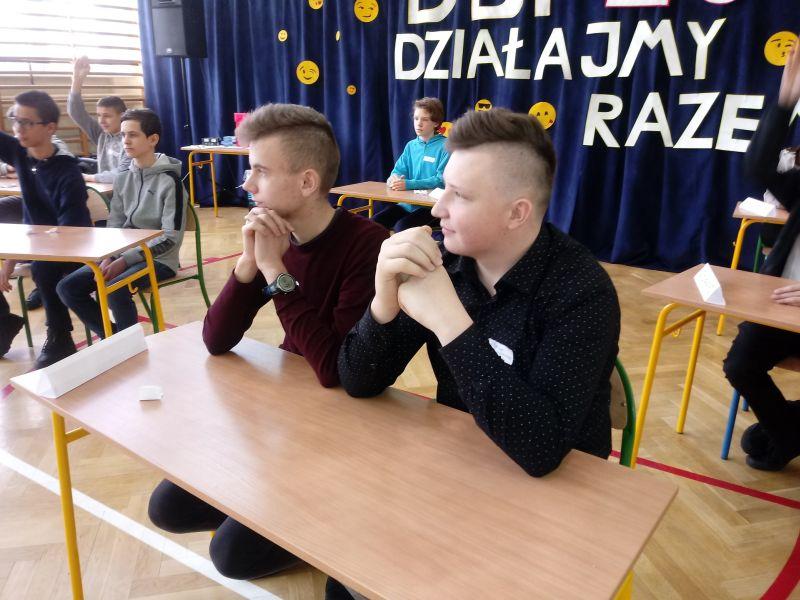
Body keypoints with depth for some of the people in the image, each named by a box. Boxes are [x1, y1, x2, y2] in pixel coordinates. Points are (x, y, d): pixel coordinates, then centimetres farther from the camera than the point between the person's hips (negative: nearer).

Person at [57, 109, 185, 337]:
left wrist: (124, 260, -19)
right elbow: (114, 225, 11)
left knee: (115, 289, -33)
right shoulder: (122, 179, 9)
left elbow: (170, 238, -16)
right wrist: (109, 258, -9)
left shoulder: (170, 181, -12)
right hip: (122, 255, 7)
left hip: (158, 259, -7)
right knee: (67, 287, -6)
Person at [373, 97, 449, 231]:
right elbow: (398, 171, 13)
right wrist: (394, 179, -13)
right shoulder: (411, 146, 14)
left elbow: (442, 180, -14)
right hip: (407, 204, 6)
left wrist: (409, 184, -23)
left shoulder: (445, 146, -5)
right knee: (374, 222, -15)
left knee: (402, 226, -31)